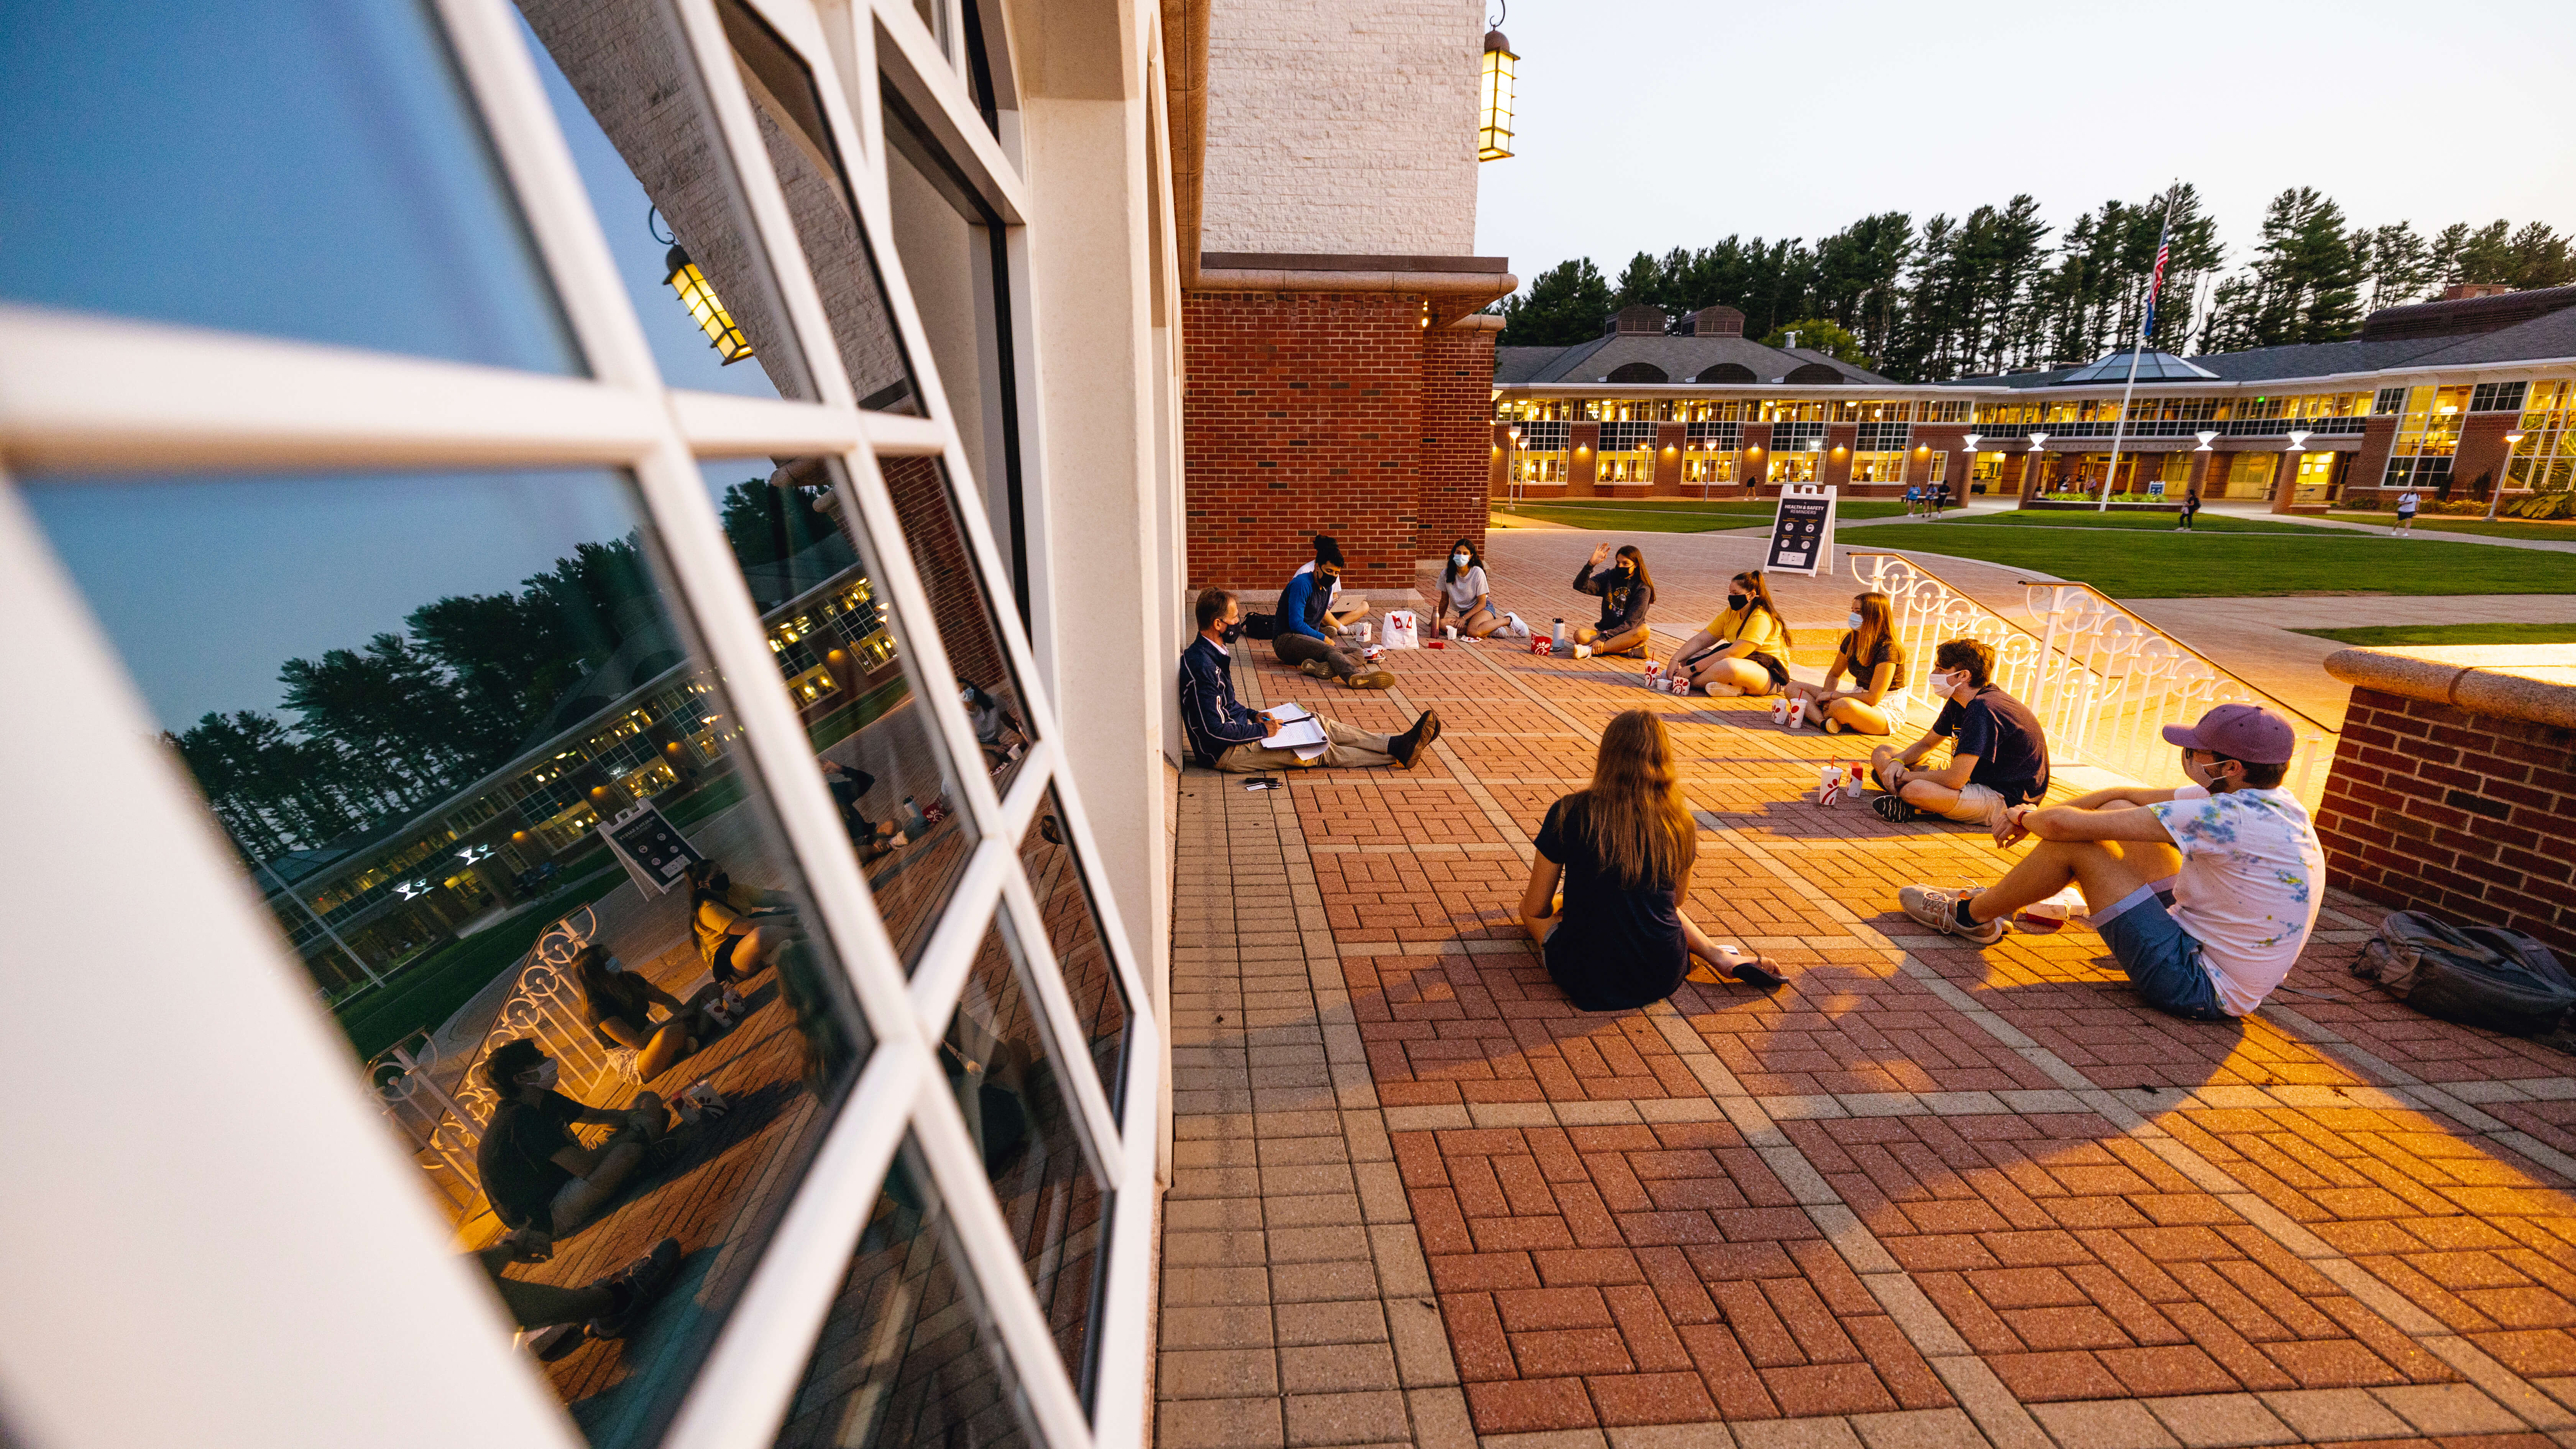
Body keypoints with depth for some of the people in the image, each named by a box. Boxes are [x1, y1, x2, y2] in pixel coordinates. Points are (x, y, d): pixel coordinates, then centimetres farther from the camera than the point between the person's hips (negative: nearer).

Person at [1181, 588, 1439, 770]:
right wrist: (1262, 730, -16)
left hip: (1239, 727, 10)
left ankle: (1397, 744, 4)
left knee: (1318, 724, 4)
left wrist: (1254, 716, 6)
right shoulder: (1202, 666, -26)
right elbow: (1216, 730, -28)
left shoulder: (1213, 652, 6)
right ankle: (1397, 754, 0)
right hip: (1224, 752, -10)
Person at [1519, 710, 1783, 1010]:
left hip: (1587, 984, -4)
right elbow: (1676, 900, 13)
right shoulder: (1679, 823, -5)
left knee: (1527, 903, 24)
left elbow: (1536, 908, -5)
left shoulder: (1570, 814, -13)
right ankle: (1720, 958, 21)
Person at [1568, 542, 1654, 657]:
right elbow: (1580, 586, -10)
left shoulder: (1643, 588, -7)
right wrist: (1592, 564, -24)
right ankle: (1633, 650, -27)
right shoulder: (1609, 576, 3)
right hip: (1606, 631, 2)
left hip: (1627, 635, -2)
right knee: (1580, 635, -26)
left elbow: (1631, 623, -15)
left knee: (1644, 630, -35)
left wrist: (1604, 637, -24)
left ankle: (1591, 650, -33)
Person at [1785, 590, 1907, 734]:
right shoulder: (1852, 640, 2)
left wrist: (1832, 695, -16)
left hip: (1887, 711, -8)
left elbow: (1873, 699, -25)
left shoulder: (1888, 649, -21)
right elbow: (1834, 675, 15)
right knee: (1793, 687, -3)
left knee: (1844, 706, -44)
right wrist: (1827, 699, -6)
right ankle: (1825, 722, -29)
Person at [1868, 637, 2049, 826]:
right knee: (1881, 754, 6)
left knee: (1915, 791, -39)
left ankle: (1913, 810, -5)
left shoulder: (1984, 710, -26)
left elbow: (1954, 780, -30)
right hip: (1977, 781, 10)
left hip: (2008, 800, -10)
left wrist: (1907, 776, -13)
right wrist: (1898, 762, -5)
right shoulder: (1958, 702, 5)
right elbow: (1926, 744, 18)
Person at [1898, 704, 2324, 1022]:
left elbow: (2065, 823, -27)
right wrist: (2035, 816, 0)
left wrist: (2026, 817, -4)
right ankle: (2002, 899, 23)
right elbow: (2128, 795, 8)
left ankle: (1971, 915, 7)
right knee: (2117, 811, 9)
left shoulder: (2230, 817, -27)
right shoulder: (2254, 797, 1)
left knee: (2074, 841, -15)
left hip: (2203, 989, -9)